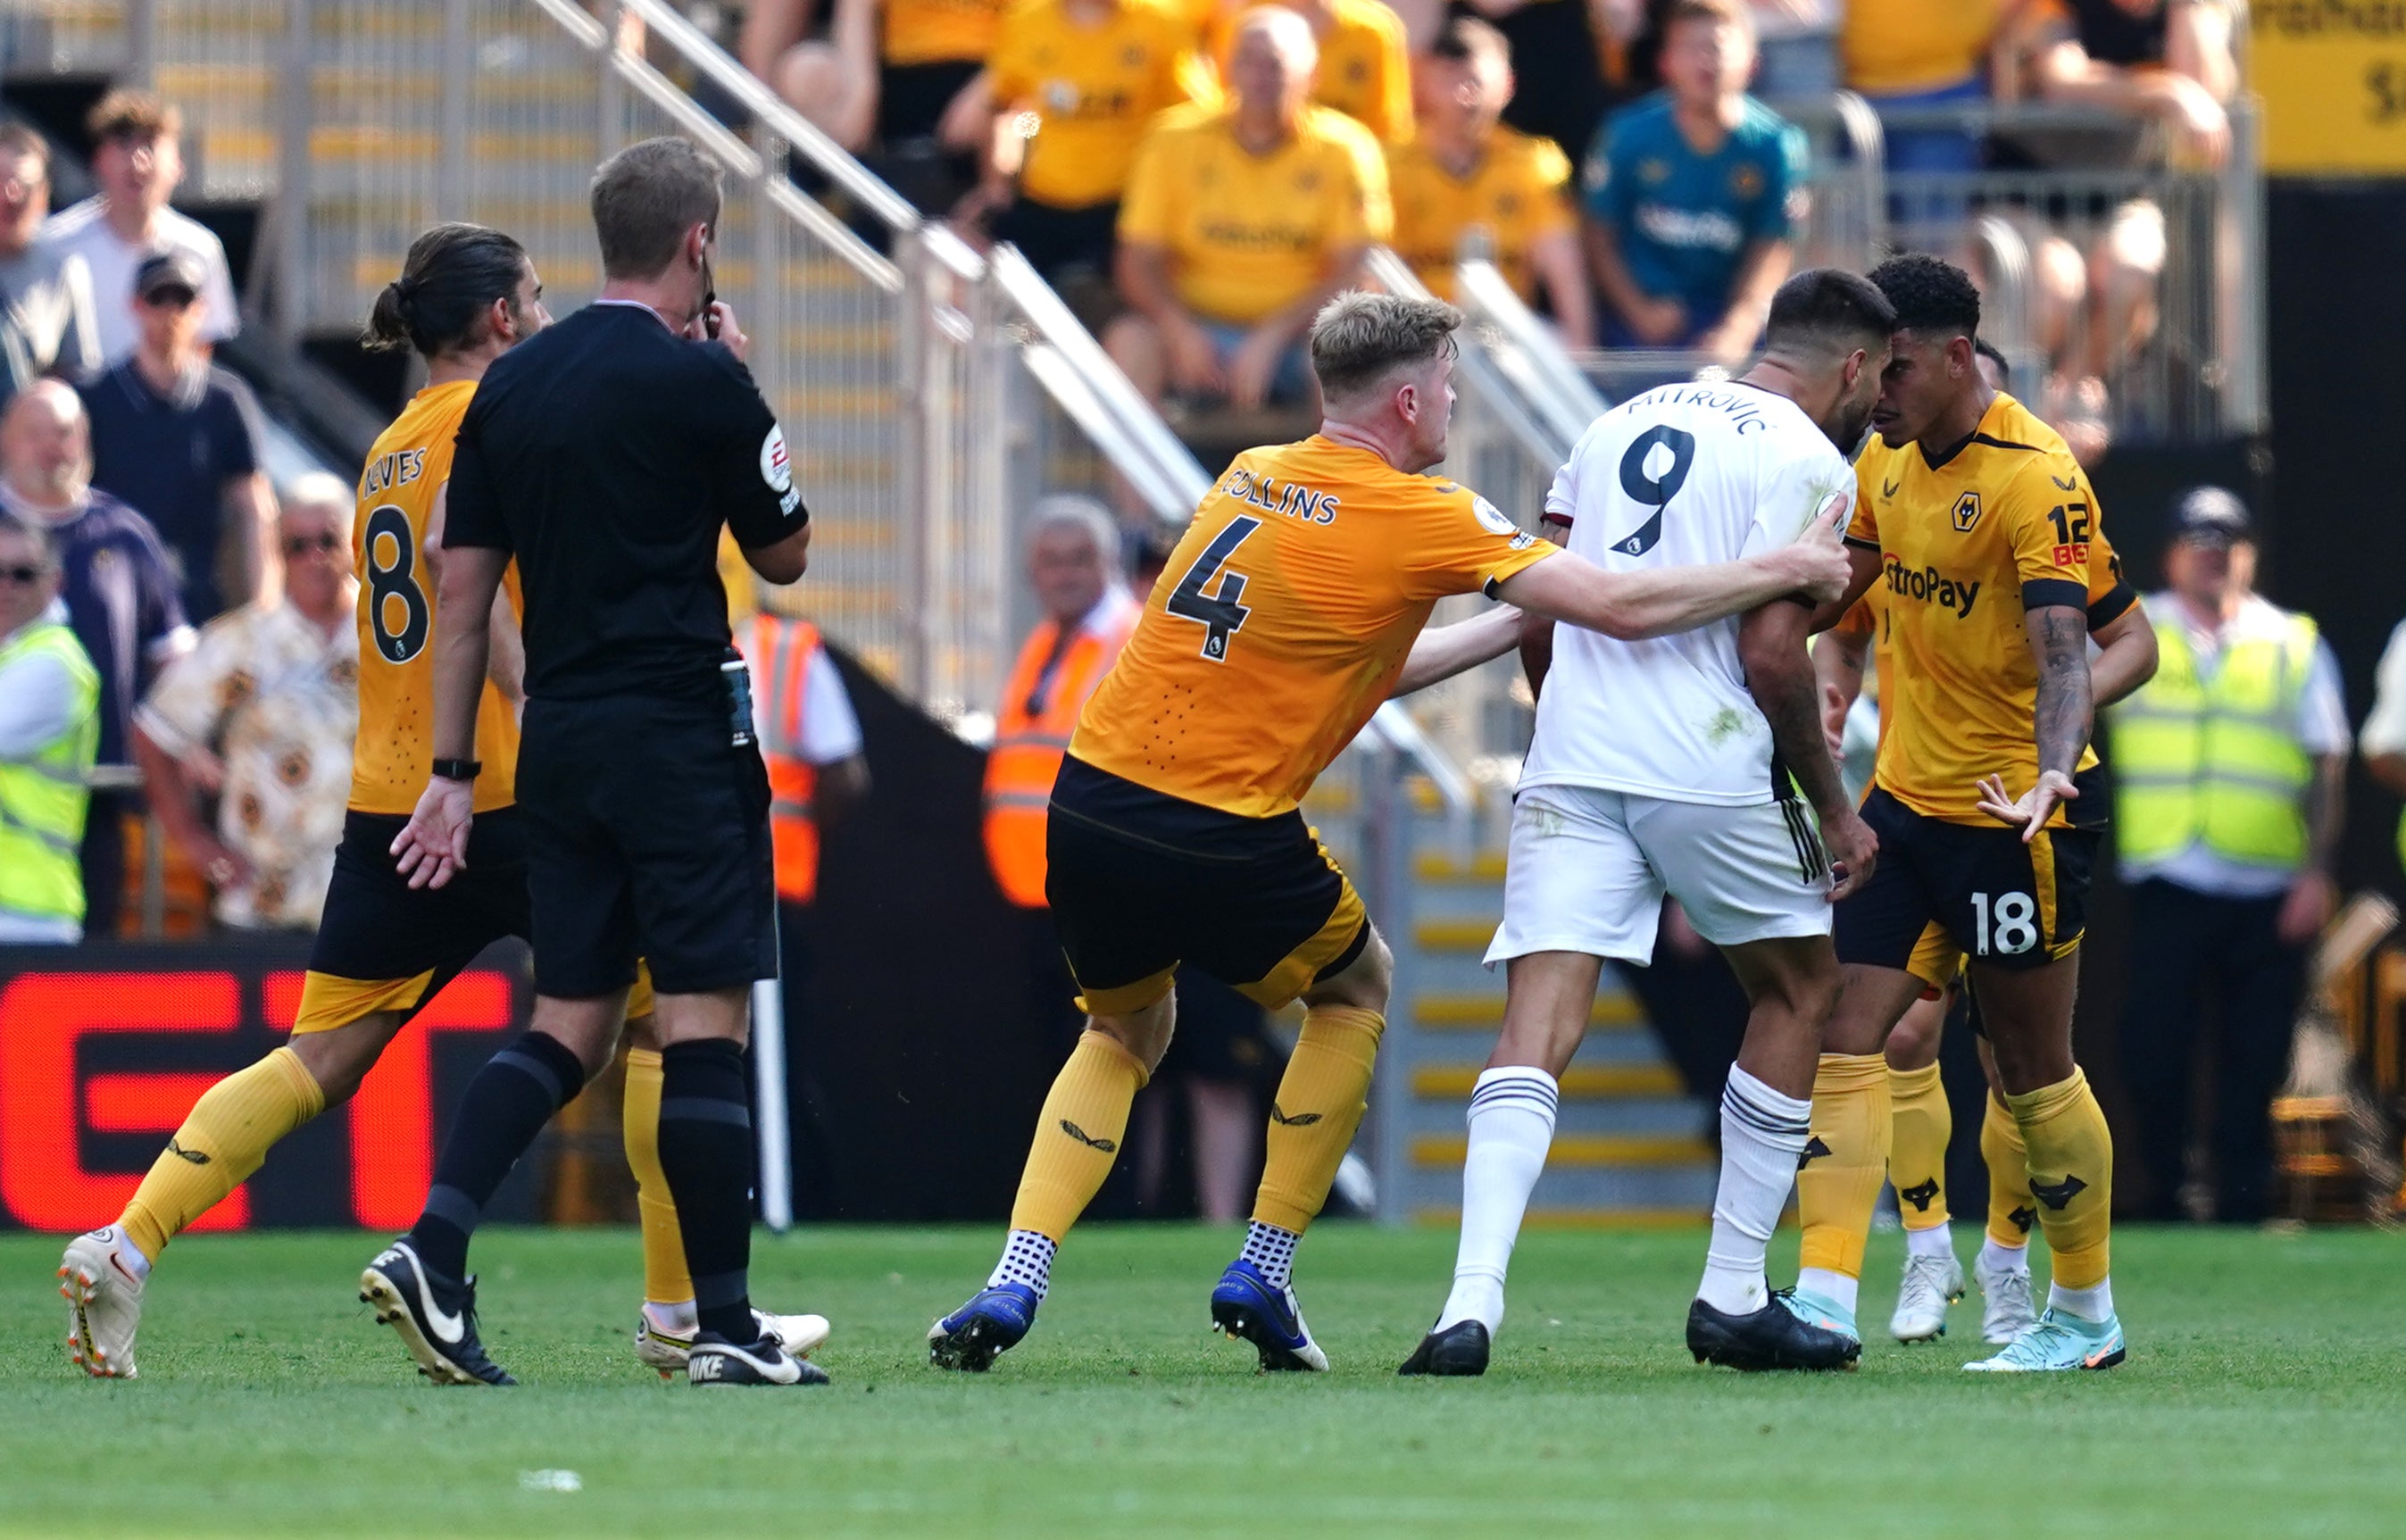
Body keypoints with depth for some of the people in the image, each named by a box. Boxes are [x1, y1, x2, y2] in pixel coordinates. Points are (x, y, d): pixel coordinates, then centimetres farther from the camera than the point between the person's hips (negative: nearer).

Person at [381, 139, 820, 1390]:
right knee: (703, 1017, -4)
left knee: (571, 1019, 11)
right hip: (679, 733, -6)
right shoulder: (699, 382, -9)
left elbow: (463, 590, 9)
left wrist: (452, 770, 13)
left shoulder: (512, 384, 9)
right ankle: (724, 1325, -4)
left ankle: (432, 1248, -7)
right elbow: (785, 553, 4)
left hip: (559, 738, 6)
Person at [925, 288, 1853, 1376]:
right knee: (1355, 988, 23)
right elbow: (1620, 608, -8)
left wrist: (1517, 625, 27)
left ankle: (1014, 1284, 11)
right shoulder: (1420, 518, -7)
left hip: (1090, 802, 6)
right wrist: (1786, 570, 2)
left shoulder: (1251, 479, 13)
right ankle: (1261, 1275, 18)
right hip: (1223, 838, -6)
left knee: (1126, 1032, 28)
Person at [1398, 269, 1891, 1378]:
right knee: (1800, 991, 18)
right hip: (1711, 774, -5)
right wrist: (1833, 807, 0)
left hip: (1572, 760, 5)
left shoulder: (1623, 422, 18)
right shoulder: (1806, 463, -2)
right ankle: (1734, 1297, 17)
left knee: (1538, 1026, -5)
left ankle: (1473, 1300, -24)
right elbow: (1772, 653, -11)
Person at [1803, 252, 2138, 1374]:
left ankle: (2087, 1315, 20)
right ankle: (1826, 1299, -10)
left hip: (2012, 817, -7)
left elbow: (2061, 642, -30)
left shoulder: (2037, 480, -20)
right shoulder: (1889, 461, 5)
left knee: (2034, 1073, 4)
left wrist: (2051, 774, -45)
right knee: (1844, 1039, -5)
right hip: (1905, 797, 7)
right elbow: (1836, 589, 20)